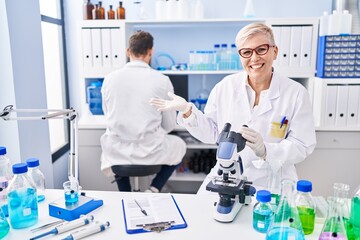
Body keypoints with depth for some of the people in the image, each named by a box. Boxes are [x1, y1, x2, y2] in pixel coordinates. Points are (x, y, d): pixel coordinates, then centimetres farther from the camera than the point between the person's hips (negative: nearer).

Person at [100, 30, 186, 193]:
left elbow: (108, 116, 10)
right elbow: (169, 125, -1)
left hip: (117, 151, 2)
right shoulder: (162, 80, -10)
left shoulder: (109, 78, -3)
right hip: (149, 150, -2)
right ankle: (154, 190, 15)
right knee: (179, 145, 29)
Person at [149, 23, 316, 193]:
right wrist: (187, 111, -8)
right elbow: (211, 133, 7)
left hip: (271, 184, -1)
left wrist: (265, 150, -24)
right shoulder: (226, 86, 0)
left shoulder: (297, 93, -6)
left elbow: (302, 147, -7)